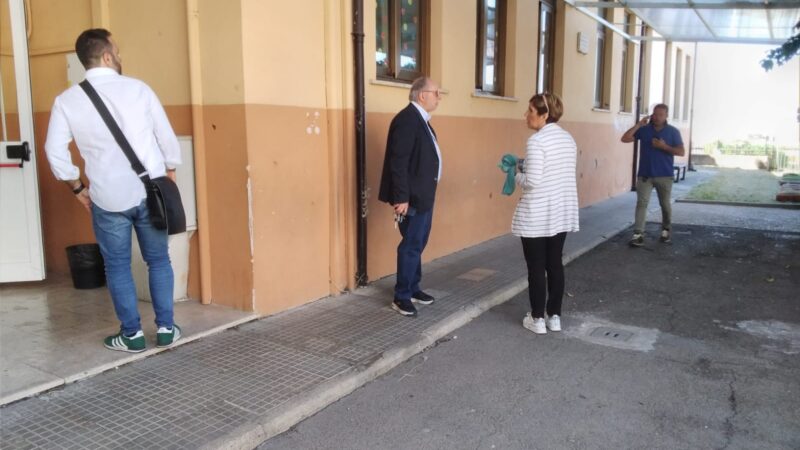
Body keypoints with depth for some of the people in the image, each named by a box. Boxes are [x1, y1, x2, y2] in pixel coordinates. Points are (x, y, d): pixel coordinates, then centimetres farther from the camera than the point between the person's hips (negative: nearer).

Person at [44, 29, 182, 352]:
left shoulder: (67, 101, -1)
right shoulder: (138, 89, -3)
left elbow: (55, 152, -2)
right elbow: (168, 140, -1)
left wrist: (77, 188, 11)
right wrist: (169, 178, 13)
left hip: (108, 198, 0)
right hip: (150, 192, 0)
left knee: (117, 266, 13)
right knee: (158, 260, 13)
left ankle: (132, 335, 19)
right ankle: (165, 329, 19)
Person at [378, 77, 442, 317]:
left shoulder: (420, 119, 14)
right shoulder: (407, 118, -17)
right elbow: (399, 162, -23)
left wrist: (426, 193, 18)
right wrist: (401, 198, -25)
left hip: (423, 194, 10)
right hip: (412, 196, -10)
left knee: (418, 244, 16)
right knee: (411, 245, -4)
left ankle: (413, 288, 28)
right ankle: (402, 296, 7)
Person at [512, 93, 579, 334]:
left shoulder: (537, 140, -17)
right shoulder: (568, 138, 8)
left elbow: (532, 181, -23)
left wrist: (516, 176, -2)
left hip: (537, 215, -7)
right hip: (563, 211, 7)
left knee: (536, 266, 4)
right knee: (555, 263, 13)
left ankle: (538, 319, 13)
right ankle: (554, 316, 21)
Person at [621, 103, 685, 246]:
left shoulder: (673, 131, 0)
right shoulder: (644, 129, 2)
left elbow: (681, 152, -3)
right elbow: (625, 139, -6)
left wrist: (664, 146, -16)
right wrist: (638, 124, -12)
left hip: (664, 175, 0)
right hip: (645, 174, 0)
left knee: (665, 204, 12)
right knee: (642, 203, -7)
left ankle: (666, 231, 31)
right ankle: (638, 234, -10)